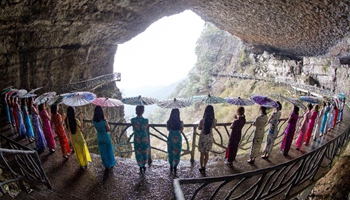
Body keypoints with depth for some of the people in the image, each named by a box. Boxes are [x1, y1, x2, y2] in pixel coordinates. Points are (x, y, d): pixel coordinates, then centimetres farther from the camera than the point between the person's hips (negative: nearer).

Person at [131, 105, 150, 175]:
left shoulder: (133, 120, -13)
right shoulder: (145, 120, -19)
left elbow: (133, 129, 2)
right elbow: (146, 129, -4)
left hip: (136, 139, 1)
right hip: (144, 139, -1)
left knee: (138, 154, 16)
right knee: (145, 153, 20)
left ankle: (141, 168, 26)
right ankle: (143, 166, 37)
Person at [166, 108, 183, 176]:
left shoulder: (168, 122, -11)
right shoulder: (180, 122, -17)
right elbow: (181, 131, -1)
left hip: (170, 138, 3)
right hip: (178, 139, -2)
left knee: (170, 152, 19)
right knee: (176, 153, 10)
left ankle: (171, 167, 34)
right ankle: (175, 168, 16)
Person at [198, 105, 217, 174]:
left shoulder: (202, 120, -22)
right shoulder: (214, 120, -14)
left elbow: (199, 128, -3)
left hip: (203, 137, -3)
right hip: (210, 137, 3)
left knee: (202, 153, 14)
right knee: (207, 153, 20)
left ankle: (202, 168, 26)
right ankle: (204, 167, 35)